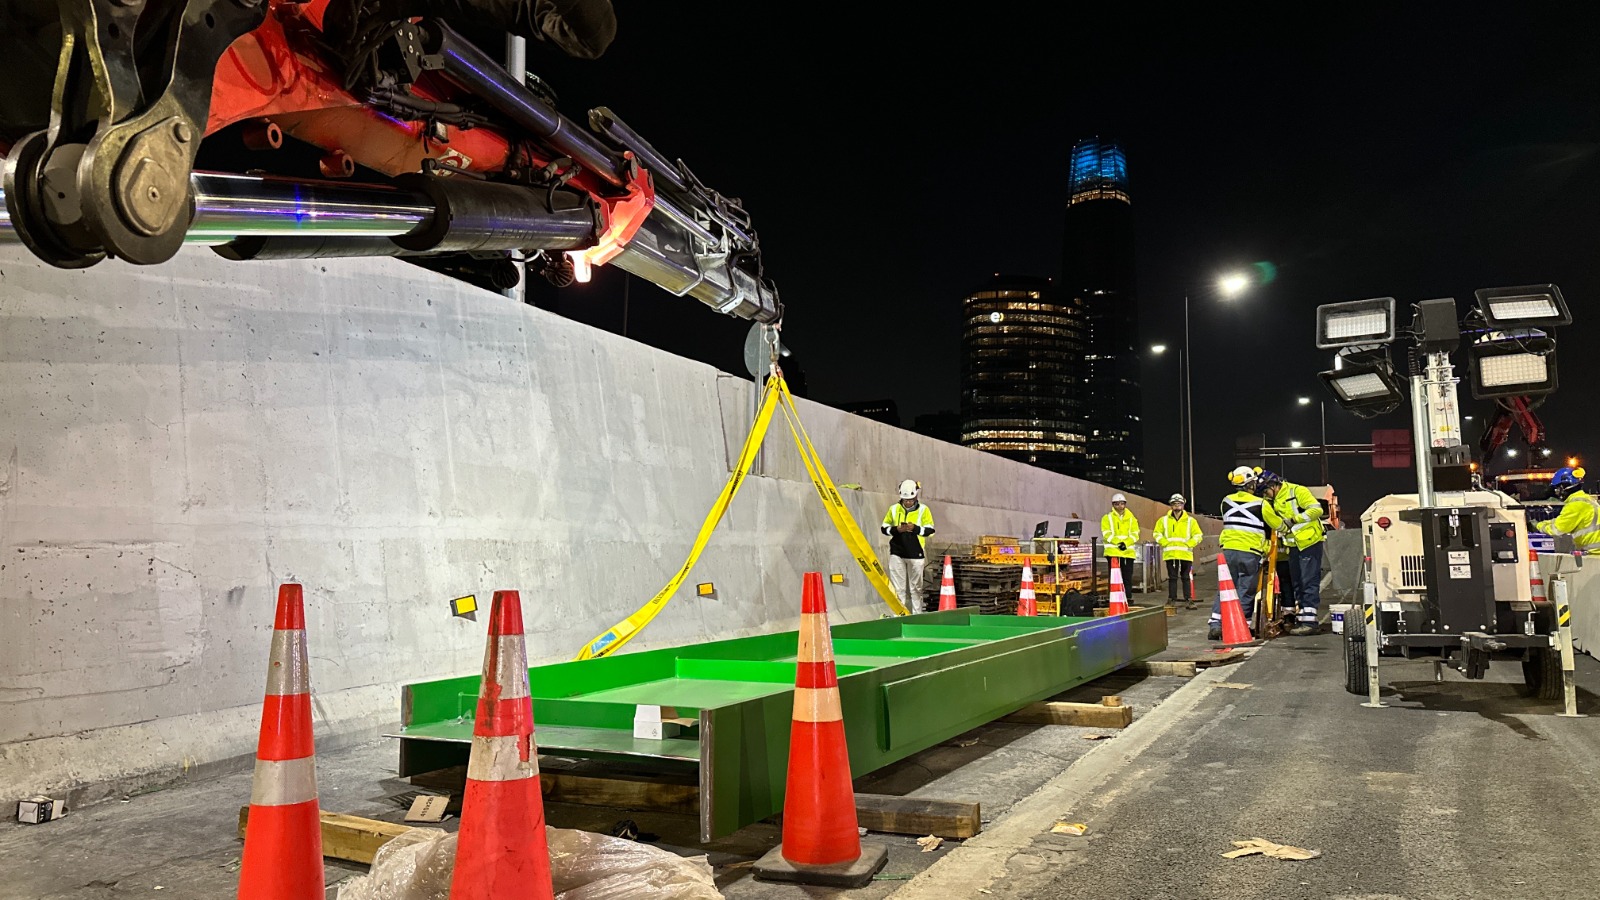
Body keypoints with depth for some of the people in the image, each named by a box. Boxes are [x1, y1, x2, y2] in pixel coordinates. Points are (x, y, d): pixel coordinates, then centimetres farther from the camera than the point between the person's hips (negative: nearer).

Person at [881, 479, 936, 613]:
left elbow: (930, 530, -3)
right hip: (897, 553, 2)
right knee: (898, 587, 2)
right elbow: (884, 528, 10)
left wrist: (916, 528, -20)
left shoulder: (923, 510, 0)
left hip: (915, 554, -1)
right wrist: (896, 529, -10)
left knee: (916, 587, 4)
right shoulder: (894, 509, 6)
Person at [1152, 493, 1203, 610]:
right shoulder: (1164, 520, 8)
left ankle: (1189, 600, 5)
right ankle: (1172, 599, 6)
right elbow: (1157, 533, 12)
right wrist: (1165, 543, -3)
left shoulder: (1190, 521, 7)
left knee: (1186, 578, 3)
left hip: (1186, 554, 0)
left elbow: (1198, 535, 8)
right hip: (1170, 554, 1)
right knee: (1172, 577, 3)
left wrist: (1188, 544, -7)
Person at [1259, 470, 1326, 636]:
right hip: (1293, 545, 9)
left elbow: (1317, 510, -20)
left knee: (1309, 582, -9)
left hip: (1310, 542, -9)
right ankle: (1300, 618, 21)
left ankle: (1309, 621, -9)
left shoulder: (1297, 491, -12)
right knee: (1297, 583, 13)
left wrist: (1295, 519, -19)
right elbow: (1277, 524, 5)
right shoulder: (1273, 501, 11)